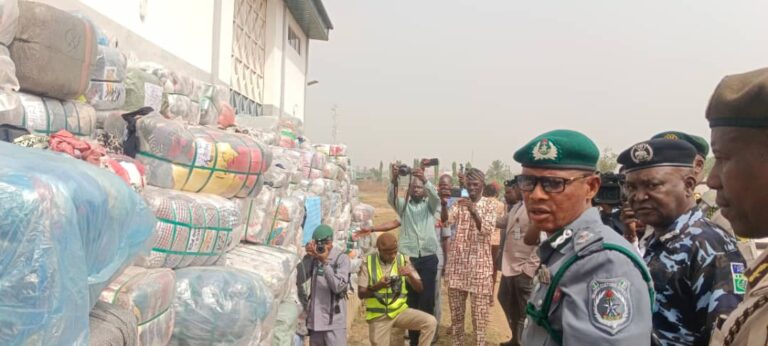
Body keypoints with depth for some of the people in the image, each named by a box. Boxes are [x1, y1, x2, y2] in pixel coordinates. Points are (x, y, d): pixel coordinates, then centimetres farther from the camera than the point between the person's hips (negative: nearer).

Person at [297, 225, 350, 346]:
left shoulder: (342, 258, -7)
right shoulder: (313, 257, 6)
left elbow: (338, 287, -17)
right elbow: (298, 280, -2)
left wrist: (325, 262, -21)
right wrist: (307, 256, -9)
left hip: (334, 320, -5)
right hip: (315, 319, 5)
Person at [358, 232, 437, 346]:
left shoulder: (403, 260, -3)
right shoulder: (368, 262, -7)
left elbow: (420, 288, -3)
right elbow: (361, 293, -8)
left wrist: (410, 275, -24)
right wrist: (377, 286, -27)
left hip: (400, 311, 1)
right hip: (378, 316, -1)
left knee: (430, 322, -20)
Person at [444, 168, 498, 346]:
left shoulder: (489, 205, 0)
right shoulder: (459, 203, 6)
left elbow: (488, 230, -14)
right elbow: (447, 221, -11)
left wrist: (474, 211, -28)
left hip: (480, 262, -3)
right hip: (458, 261, 3)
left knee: (479, 309, 1)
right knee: (456, 307, 10)